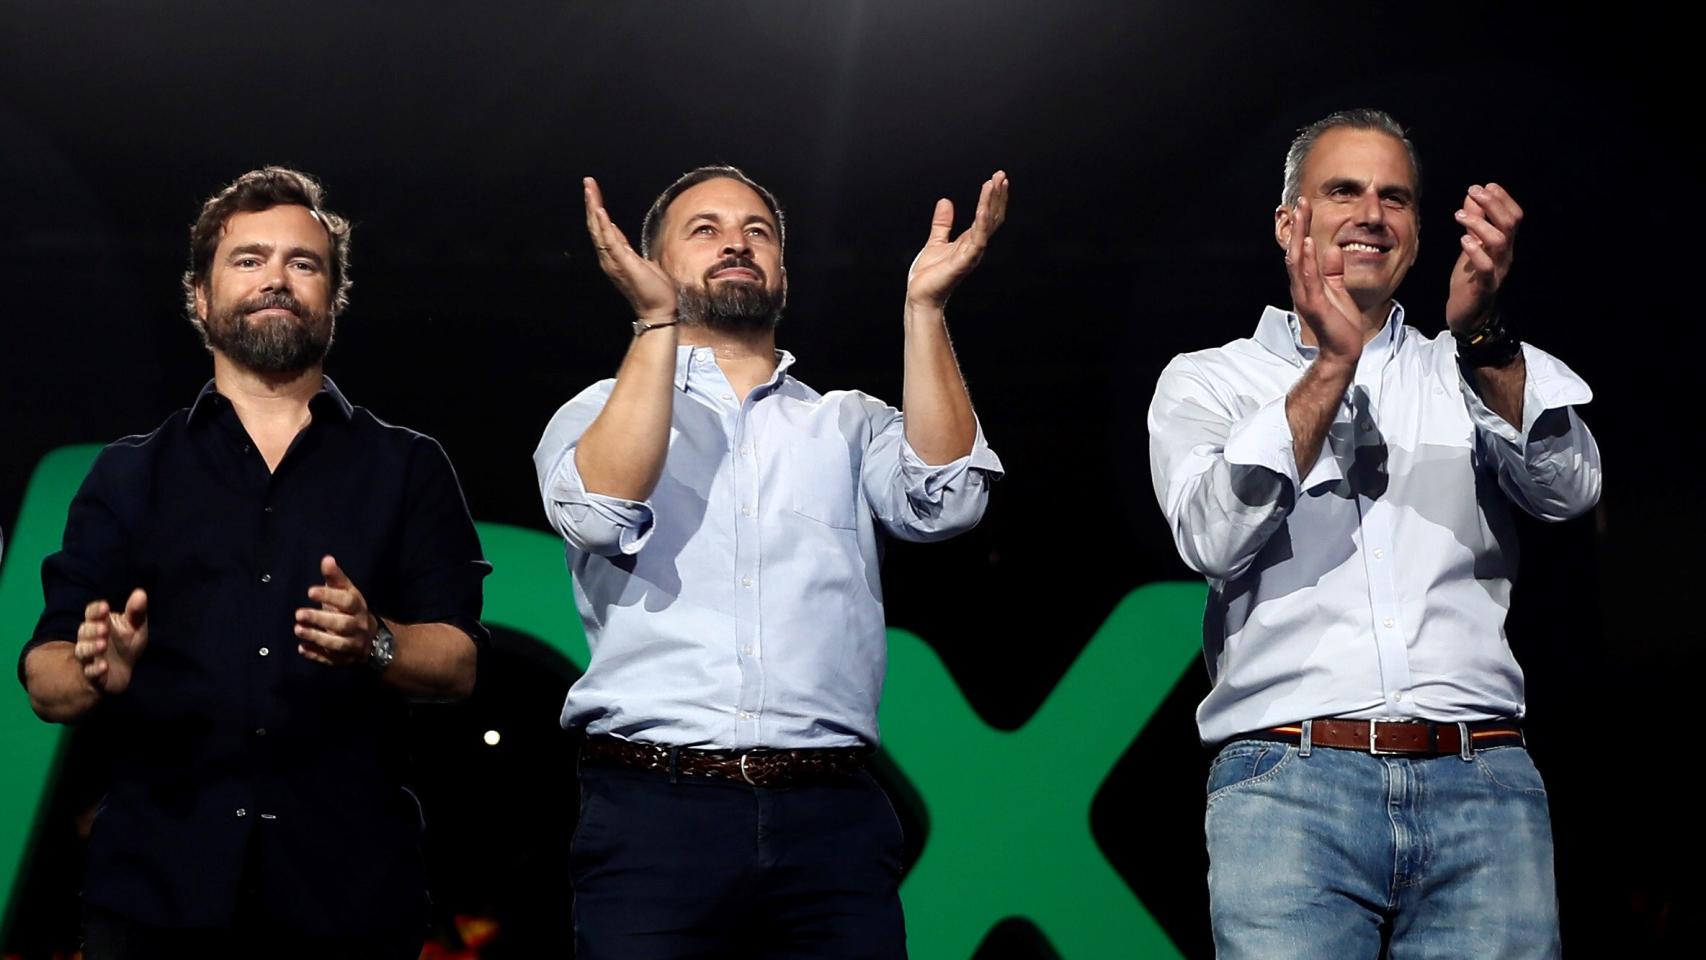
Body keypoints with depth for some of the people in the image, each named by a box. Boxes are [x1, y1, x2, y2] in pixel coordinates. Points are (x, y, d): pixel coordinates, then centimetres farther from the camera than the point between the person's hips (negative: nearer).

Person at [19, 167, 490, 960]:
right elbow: (44, 678, 5)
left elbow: (457, 663, -1)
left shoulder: (407, 469, 9)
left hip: (348, 892, 0)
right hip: (156, 889, 1)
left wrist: (375, 645, -22)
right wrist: (98, 675, -18)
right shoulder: (131, 474, 12)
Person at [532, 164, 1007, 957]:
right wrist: (657, 321, -13)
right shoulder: (599, 413, 12)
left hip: (830, 815, 2)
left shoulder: (849, 423, 18)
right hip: (653, 808, -1)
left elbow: (944, 499, -2)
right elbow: (603, 514, -10)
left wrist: (923, 306, -6)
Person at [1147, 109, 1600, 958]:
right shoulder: (1205, 382, 13)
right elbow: (1212, 538, -5)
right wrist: (1330, 368, -13)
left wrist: (1483, 336, -17)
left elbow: (1567, 487, -1)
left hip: (1481, 788, 2)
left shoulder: (1476, 378, 18)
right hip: (1287, 783, -2)